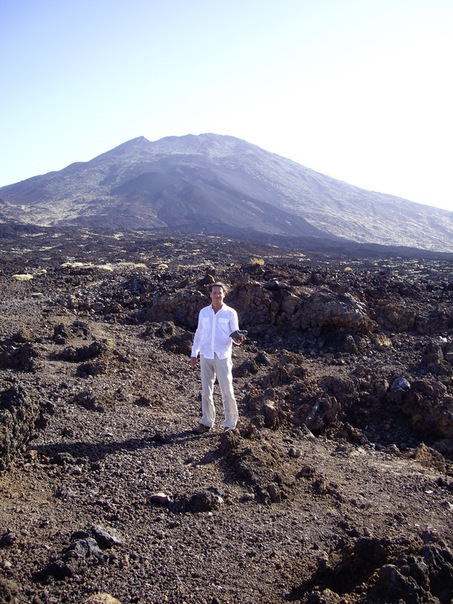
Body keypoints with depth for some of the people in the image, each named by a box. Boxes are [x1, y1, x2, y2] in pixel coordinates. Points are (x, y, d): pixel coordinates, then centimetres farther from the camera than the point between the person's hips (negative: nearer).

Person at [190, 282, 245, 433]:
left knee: (227, 391, -2)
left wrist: (238, 339, -25)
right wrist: (194, 354, 11)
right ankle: (207, 422, 18)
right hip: (206, 356, 3)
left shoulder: (230, 313, -2)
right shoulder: (203, 312, 8)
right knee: (206, 390, 8)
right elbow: (199, 334, 14)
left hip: (223, 357, -3)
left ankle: (230, 424, 9)